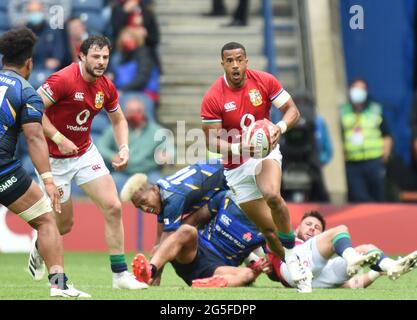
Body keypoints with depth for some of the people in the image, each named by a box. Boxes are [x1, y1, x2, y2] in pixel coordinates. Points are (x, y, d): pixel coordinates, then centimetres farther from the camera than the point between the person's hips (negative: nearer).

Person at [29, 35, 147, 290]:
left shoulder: (106, 88, -2)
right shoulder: (63, 80, -22)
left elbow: (118, 120, 15)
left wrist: (124, 149, -1)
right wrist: (58, 138, -28)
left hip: (86, 153, 5)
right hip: (56, 158, -5)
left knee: (113, 207, -9)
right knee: (64, 224, 2)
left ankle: (120, 274, -2)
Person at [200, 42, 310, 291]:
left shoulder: (265, 81, -9)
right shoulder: (212, 98, -13)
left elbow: (292, 110, -5)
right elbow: (211, 141, -11)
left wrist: (280, 127, -27)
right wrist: (237, 148, -30)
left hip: (266, 152, -1)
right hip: (236, 166, 1)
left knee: (272, 195, -33)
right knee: (269, 229, 2)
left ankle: (293, 258, -19)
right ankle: (298, 274, 17)